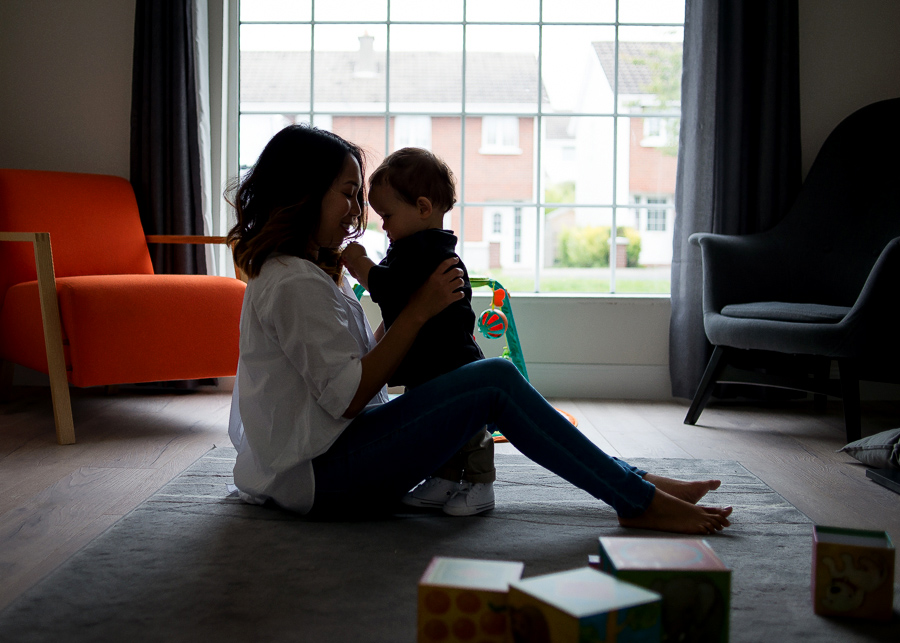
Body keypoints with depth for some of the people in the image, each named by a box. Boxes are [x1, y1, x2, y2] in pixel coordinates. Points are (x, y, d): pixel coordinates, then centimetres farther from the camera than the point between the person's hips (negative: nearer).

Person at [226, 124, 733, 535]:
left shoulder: (299, 271, 17)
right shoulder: (294, 284, -16)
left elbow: (359, 365, 13)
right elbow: (348, 397, -19)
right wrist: (419, 312, -16)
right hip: (320, 478, -11)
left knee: (490, 380, 12)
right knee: (495, 381, -19)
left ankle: (631, 481, 10)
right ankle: (639, 502, -11)